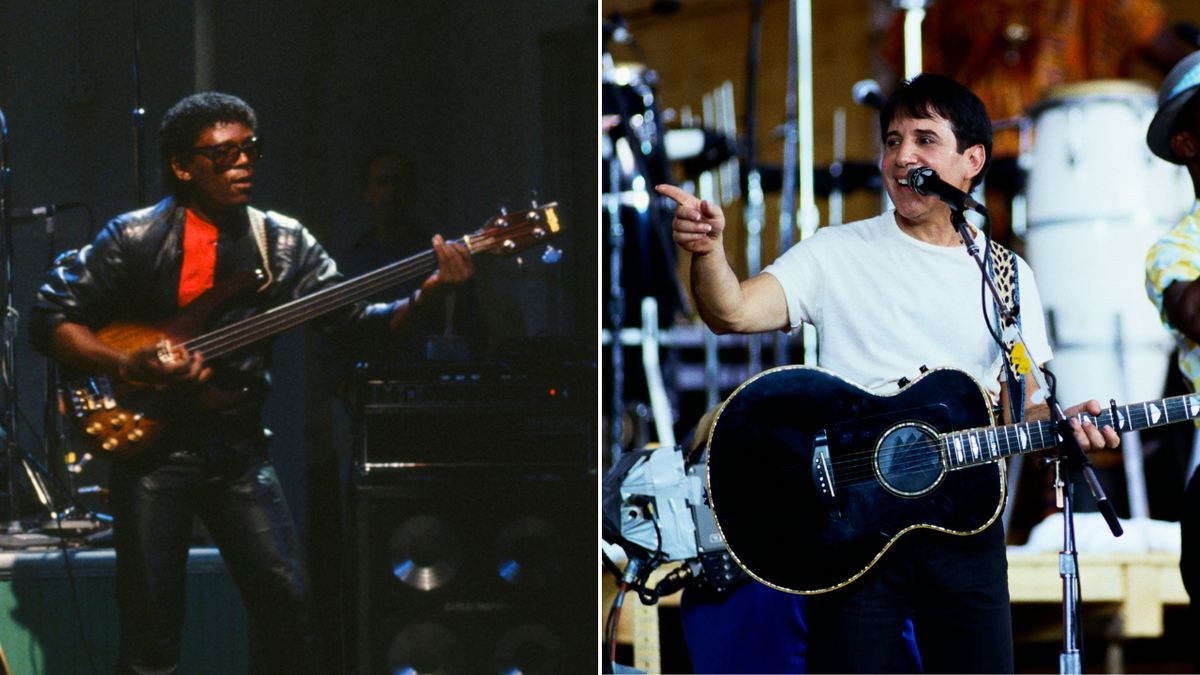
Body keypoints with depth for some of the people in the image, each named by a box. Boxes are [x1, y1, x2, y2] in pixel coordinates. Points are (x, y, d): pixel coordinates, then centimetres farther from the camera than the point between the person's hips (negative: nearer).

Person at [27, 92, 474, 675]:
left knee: (289, 606, 0)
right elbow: (50, 319, -4)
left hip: (237, 448, 3)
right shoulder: (137, 239, -4)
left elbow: (355, 320, 1)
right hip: (152, 446, -3)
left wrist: (425, 297, -17)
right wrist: (130, 366, -18)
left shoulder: (283, 243, 7)